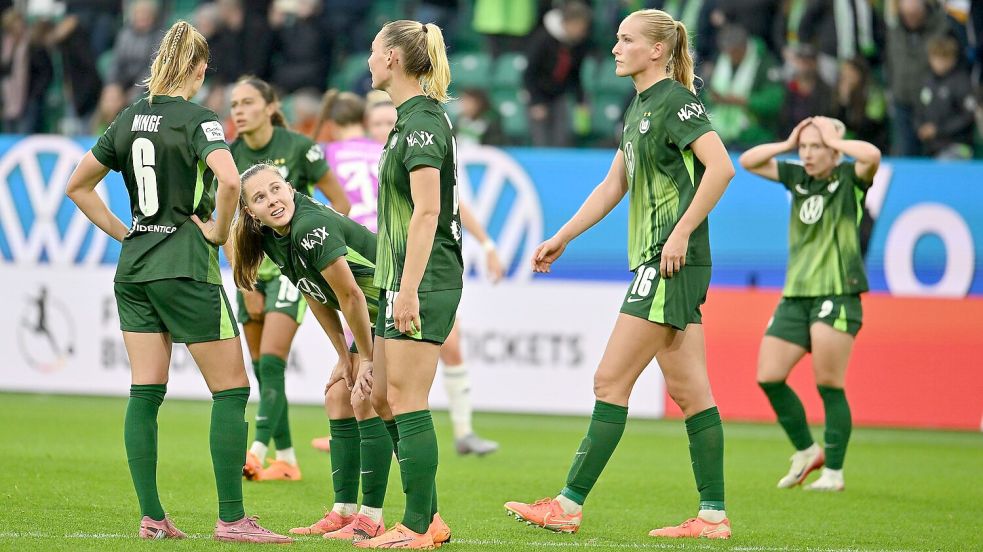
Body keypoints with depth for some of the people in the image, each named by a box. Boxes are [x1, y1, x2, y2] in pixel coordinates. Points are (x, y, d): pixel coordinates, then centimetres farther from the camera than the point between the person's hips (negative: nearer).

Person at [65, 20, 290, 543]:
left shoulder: (129, 118, 9)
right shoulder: (196, 119, -11)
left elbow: (77, 186, 16)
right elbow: (228, 180, -29)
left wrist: (123, 232, 15)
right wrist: (218, 230, -12)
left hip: (134, 266, 7)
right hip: (185, 266, -7)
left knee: (144, 392, 6)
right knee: (231, 388, 0)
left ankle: (151, 516, 4)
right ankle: (230, 518, -4)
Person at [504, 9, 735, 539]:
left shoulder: (676, 101, -11)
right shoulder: (639, 107, 18)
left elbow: (721, 167, -22)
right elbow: (614, 184, 25)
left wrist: (681, 234, -22)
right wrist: (562, 238, 23)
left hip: (673, 261, -10)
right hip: (653, 261, 10)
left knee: (611, 381, -7)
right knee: (688, 389, 7)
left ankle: (569, 504, -4)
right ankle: (713, 515, 8)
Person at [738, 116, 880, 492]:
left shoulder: (850, 178, -4)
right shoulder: (797, 177, 11)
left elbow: (872, 156, -25)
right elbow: (748, 161, 15)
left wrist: (835, 141, -11)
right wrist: (788, 143, 5)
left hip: (838, 294, -6)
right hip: (796, 295, 6)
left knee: (829, 385, -6)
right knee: (768, 377, 1)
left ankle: (834, 471, 2)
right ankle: (805, 452, 18)